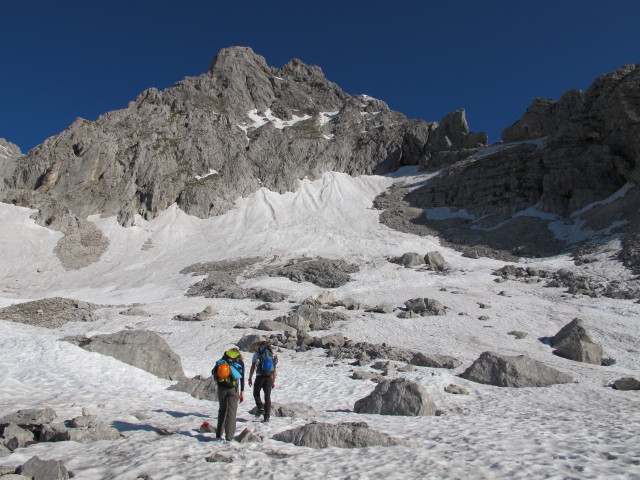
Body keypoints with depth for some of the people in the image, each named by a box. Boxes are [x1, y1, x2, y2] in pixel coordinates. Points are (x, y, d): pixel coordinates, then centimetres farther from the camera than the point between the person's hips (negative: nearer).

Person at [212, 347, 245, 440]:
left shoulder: (223, 358, 13)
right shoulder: (240, 362, 7)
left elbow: (214, 371, 12)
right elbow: (242, 378, 0)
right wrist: (242, 392, -2)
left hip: (221, 387, 2)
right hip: (233, 388, -2)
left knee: (222, 410, 18)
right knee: (231, 411, 2)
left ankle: (219, 434, 22)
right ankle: (229, 436, -6)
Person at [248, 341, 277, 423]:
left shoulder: (257, 354, 5)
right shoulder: (273, 355, 12)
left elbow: (253, 367, -2)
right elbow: (275, 370, 12)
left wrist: (250, 378, 2)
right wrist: (273, 381, 18)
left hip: (260, 377, -2)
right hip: (269, 378, 2)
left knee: (256, 394, 18)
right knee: (267, 396, 8)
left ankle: (260, 408, -2)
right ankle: (267, 416, 5)